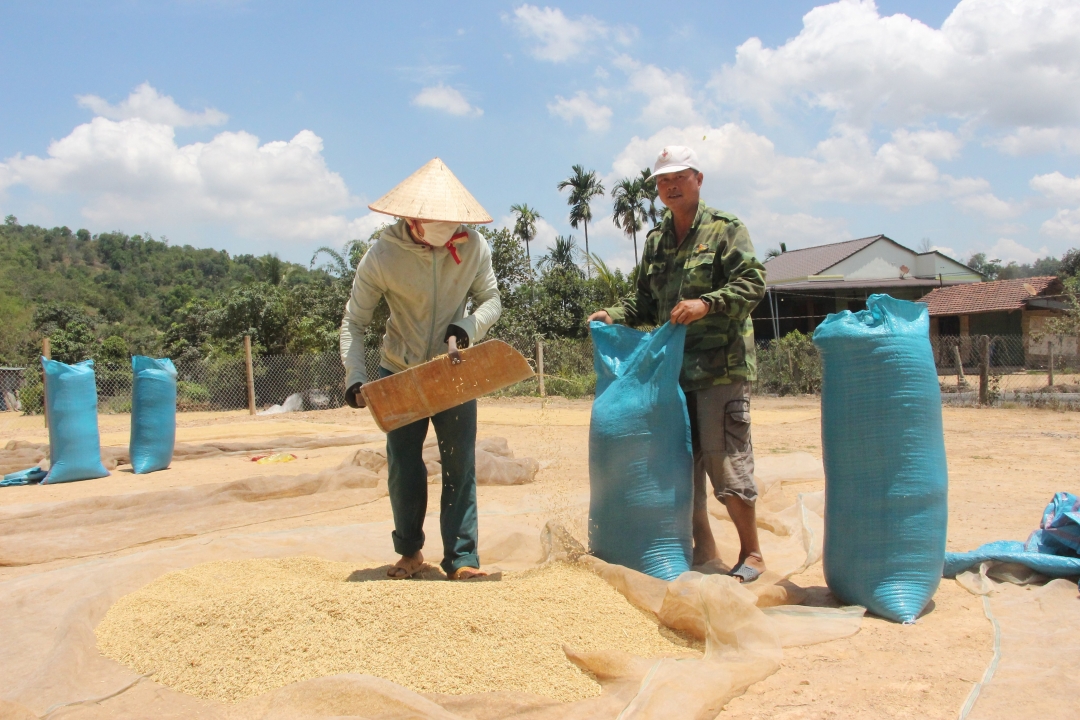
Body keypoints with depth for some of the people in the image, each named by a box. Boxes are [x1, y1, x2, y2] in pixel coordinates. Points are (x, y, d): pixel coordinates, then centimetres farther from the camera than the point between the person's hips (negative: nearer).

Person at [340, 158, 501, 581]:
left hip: (454, 372, 0)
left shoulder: (473, 246, -14)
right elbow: (353, 322, -12)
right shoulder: (383, 255, -18)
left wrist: (463, 331, -24)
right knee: (403, 468, 5)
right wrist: (355, 381, -24)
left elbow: (491, 300, -3)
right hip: (400, 374, 0)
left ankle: (461, 558, 5)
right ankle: (410, 553, 24)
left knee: (459, 465, -3)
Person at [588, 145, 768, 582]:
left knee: (725, 461, -6)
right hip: (674, 369, 6)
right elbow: (646, 301, 23)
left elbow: (752, 282, -11)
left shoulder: (725, 229, -1)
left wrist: (707, 304, -23)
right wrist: (615, 316, 5)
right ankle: (703, 548, 23)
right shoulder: (656, 240, 18)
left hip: (721, 368, -6)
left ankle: (751, 554, 10)